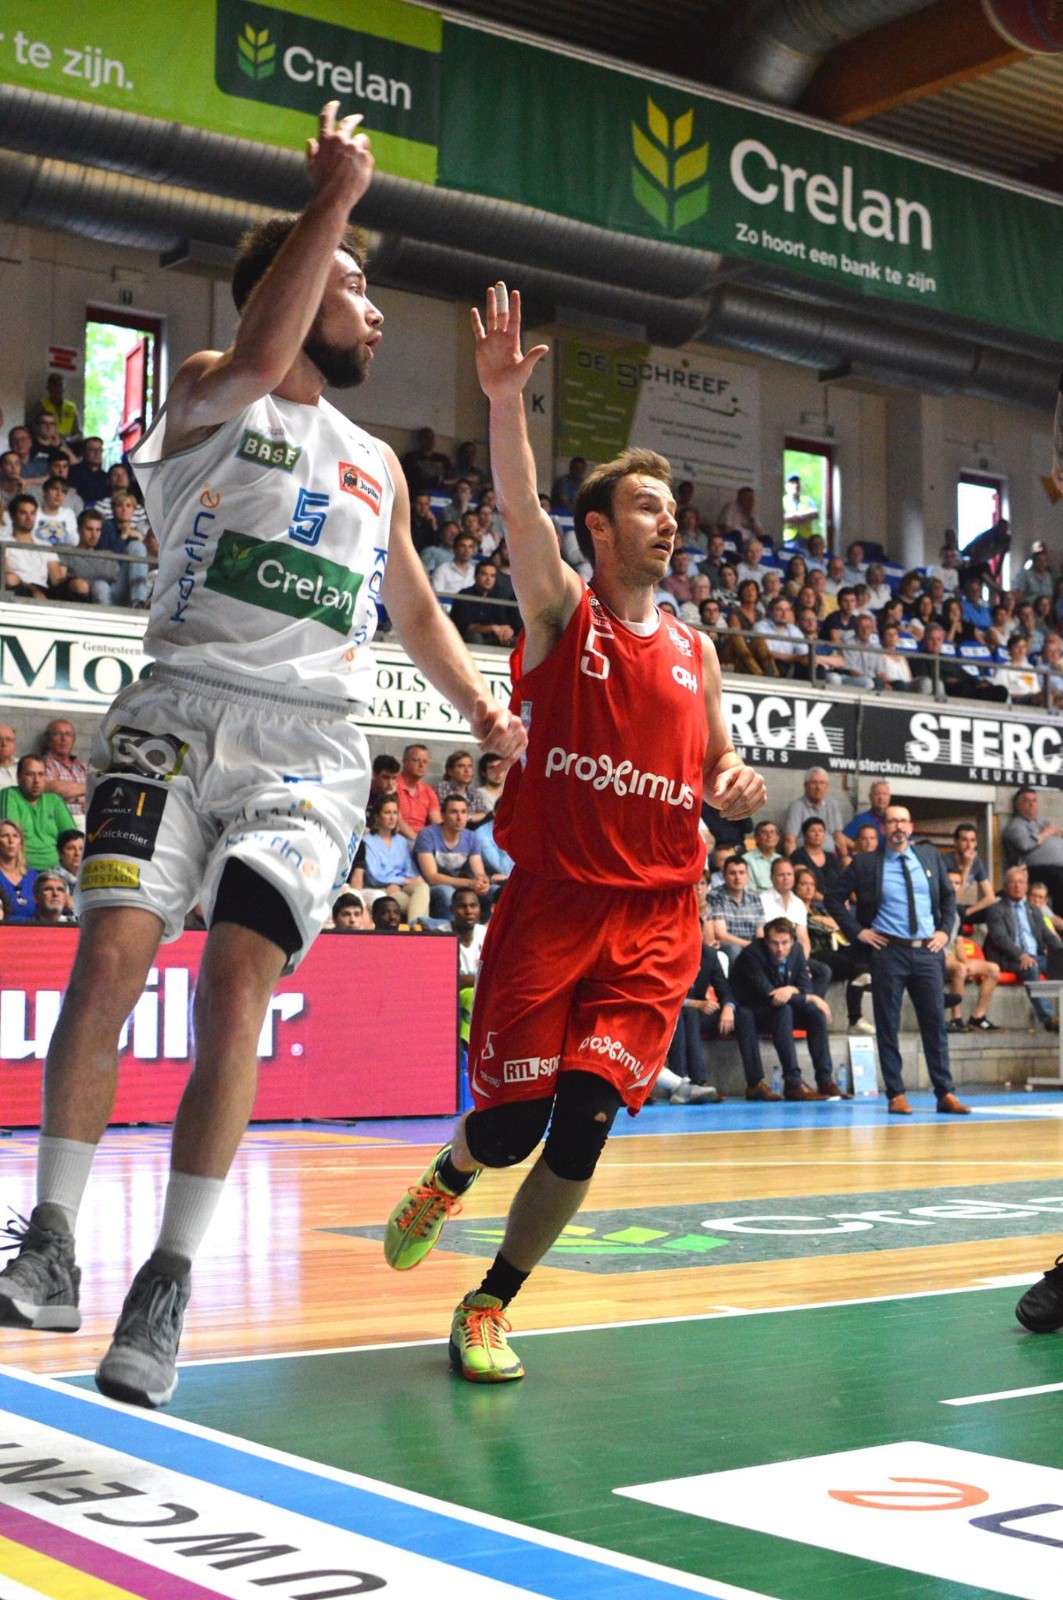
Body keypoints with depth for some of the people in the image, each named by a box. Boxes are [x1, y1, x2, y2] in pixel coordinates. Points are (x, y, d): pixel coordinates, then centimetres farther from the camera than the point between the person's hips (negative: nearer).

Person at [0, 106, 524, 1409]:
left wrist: (480, 707, 25)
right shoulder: (207, 398, 7)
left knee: (235, 992, -11)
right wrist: (333, 200, -14)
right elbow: (258, 356, -17)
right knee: (110, 957, -16)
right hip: (181, 713, -3)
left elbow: (414, 610, 33)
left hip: (310, 746, 3)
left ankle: (168, 1284, -5)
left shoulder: (377, 465, 23)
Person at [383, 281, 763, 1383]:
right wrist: (505, 397, -31)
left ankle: (488, 1308, 12)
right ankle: (444, 1180, 35)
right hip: (551, 902, -3)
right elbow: (520, 508, -15)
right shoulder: (562, 610, 3)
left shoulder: (693, 651, 14)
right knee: (510, 1120, -2)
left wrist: (734, 788, 2)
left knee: (584, 1125, -7)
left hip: (655, 918, 3)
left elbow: (717, 769, 26)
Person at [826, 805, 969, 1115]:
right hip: (888, 952, -2)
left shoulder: (930, 856, 9)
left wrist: (945, 930, 9)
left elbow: (949, 894, 20)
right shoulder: (865, 864, -1)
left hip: (928, 950, 2)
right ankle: (896, 1095, 7)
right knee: (888, 1027, 1)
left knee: (935, 1024, 3)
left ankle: (946, 1094, 8)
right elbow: (834, 899, 4)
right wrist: (857, 931, -3)